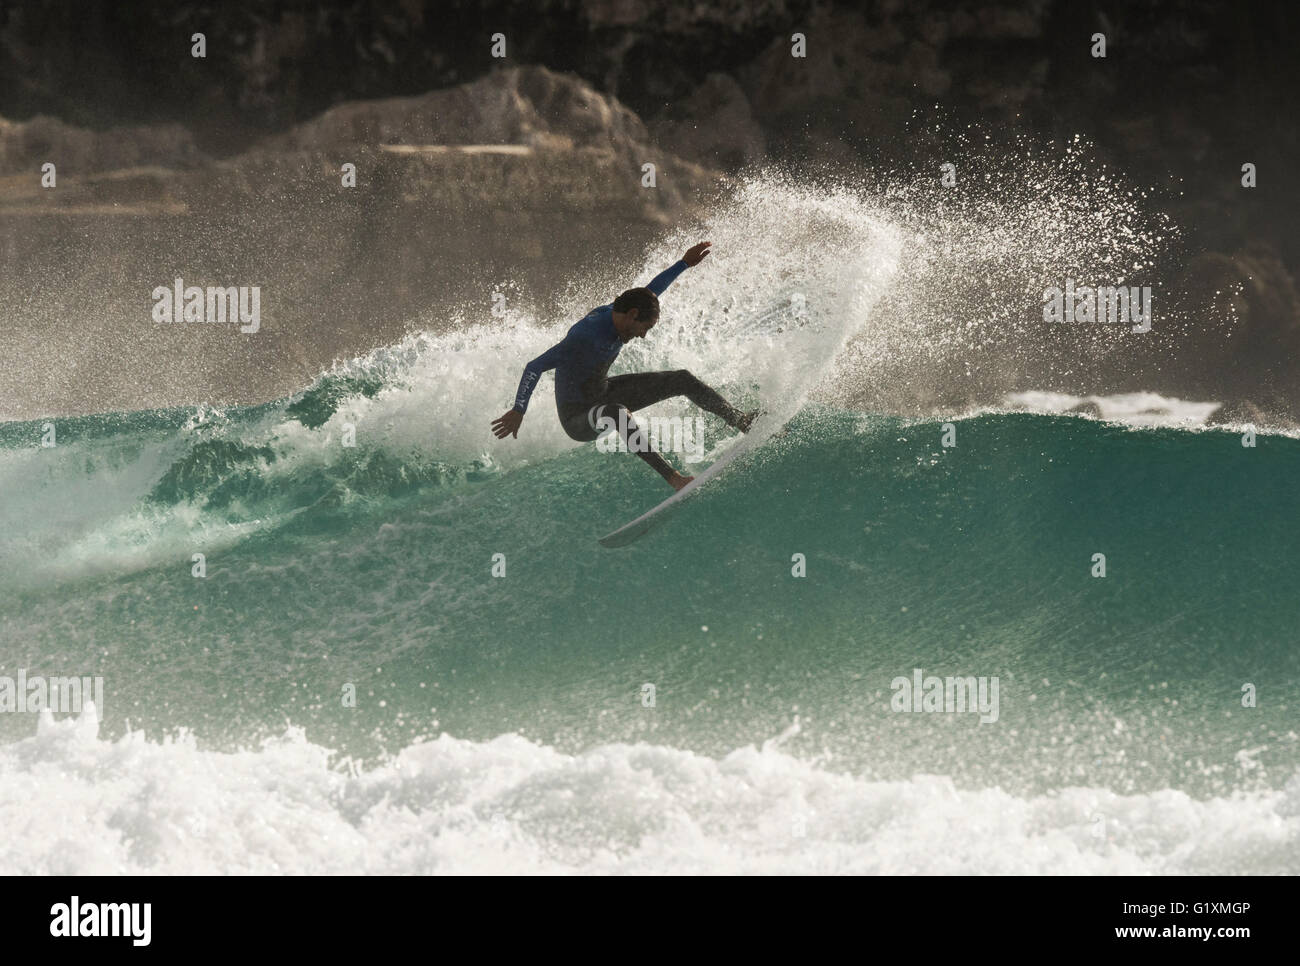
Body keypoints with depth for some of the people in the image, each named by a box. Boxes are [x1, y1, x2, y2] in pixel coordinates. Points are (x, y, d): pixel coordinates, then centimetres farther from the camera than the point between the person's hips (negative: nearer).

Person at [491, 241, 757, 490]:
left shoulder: (613, 315, -8)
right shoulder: (587, 335, -33)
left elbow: (651, 291, 12)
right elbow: (534, 367, -34)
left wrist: (685, 263, 13)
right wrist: (519, 411, -42)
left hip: (604, 392, 9)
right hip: (578, 420, -9)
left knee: (683, 380, 5)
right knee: (619, 412, -45)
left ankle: (740, 421, 20)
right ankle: (672, 477, -50)